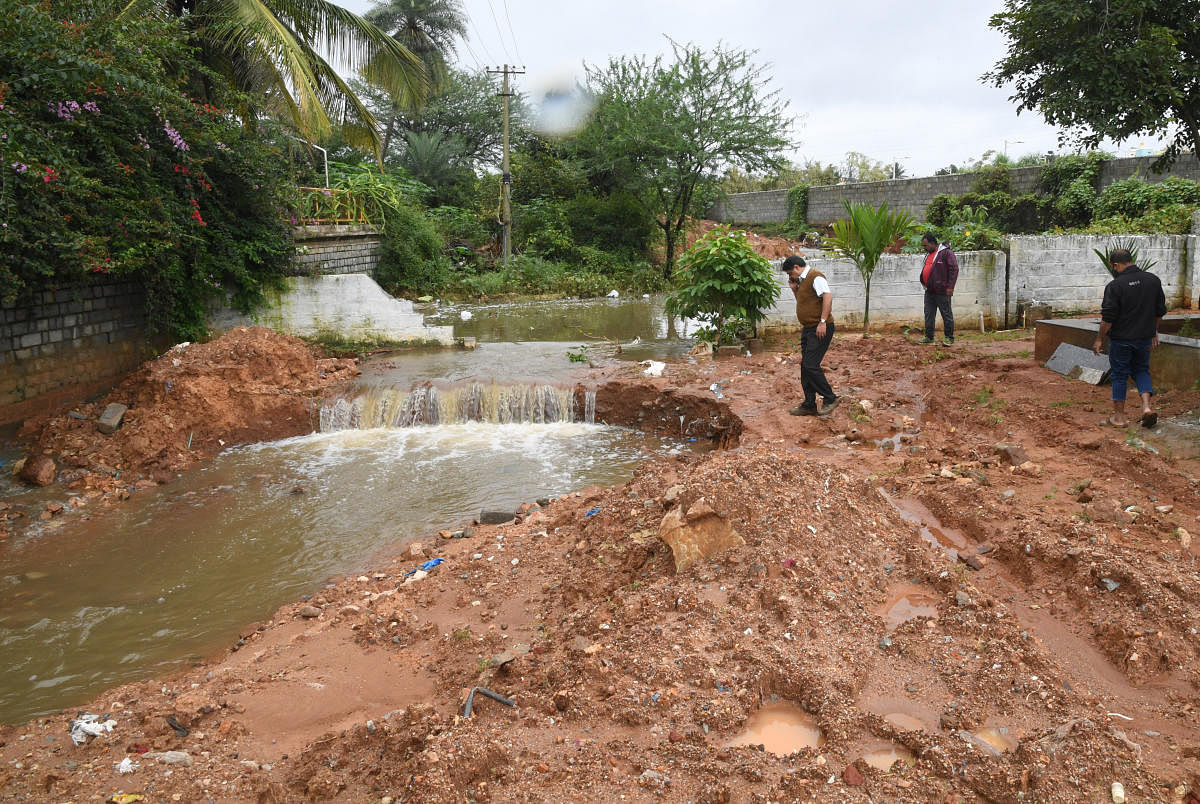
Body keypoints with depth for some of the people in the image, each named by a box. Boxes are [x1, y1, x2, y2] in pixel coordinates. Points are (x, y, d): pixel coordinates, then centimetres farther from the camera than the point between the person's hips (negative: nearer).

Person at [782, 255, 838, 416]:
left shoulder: (815, 277, -12)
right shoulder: (802, 281, 18)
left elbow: (828, 296, -23)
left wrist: (822, 322, -26)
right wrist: (794, 289, 11)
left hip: (820, 330, -10)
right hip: (808, 329, 10)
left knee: (811, 366, -14)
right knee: (805, 367, 10)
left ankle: (830, 399, -1)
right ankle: (809, 405, 16)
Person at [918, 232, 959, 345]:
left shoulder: (946, 252, -11)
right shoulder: (928, 254, 15)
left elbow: (954, 269, -15)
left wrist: (950, 287, -18)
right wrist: (924, 284, 20)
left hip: (942, 291, -8)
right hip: (929, 291, 8)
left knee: (946, 314, 0)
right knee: (929, 314, 10)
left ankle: (949, 337, 7)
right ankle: (929, 337, 18)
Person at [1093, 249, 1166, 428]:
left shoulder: (1115, 286, -16)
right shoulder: (1153, 280, 2)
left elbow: (1108, 318, -16)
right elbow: (1160, 311, 10)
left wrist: (1099, 339, -7)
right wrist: (1154, 331, 22)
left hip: (1121, 339, -5)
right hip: (1145, 337, 5)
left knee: (1120, 375, 6)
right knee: (1141, 370, 20)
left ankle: (1119, 416, 12)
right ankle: (1146, 406, 3)